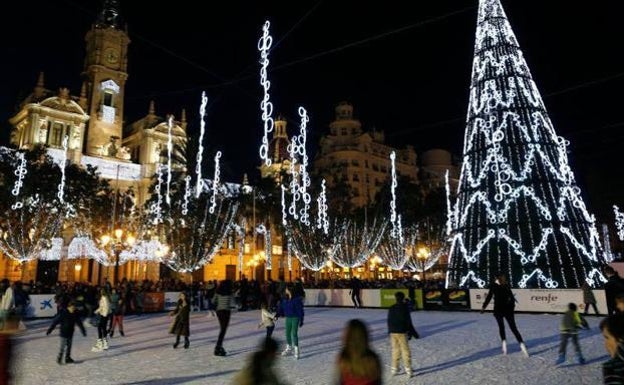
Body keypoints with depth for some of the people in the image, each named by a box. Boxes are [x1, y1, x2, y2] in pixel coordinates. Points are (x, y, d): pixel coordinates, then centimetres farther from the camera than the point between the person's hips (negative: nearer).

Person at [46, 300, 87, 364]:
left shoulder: (75, 314, -1)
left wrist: (83, 331, 15)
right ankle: (59, 358, 10)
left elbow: (79, 323, 10)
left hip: (70, 333, 5)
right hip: (64, 333, -5)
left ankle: (68, 358, 20)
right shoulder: (62, 313, -15)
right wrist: (49, 330, -9)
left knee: (69, 346, 10)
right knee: (63, 346, -5)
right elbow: (55, 322, -10)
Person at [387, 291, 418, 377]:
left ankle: (394, 369, 17)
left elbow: (389, 321, 9)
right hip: (402, 332, -5)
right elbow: (408, 322, -9)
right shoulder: (405, 308, -10)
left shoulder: (391, 308, 6)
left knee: (395, 350, 13)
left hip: (393, 332, 5)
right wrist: (413, 332, 0)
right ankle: (408, 369, 6)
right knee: (405, 350, 3)